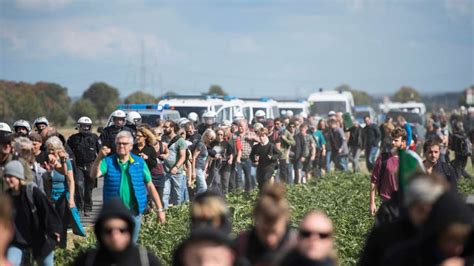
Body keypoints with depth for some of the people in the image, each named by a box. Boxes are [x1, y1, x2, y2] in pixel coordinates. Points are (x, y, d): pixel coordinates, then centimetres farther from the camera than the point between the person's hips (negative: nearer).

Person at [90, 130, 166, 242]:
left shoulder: (139, 163, 3)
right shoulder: (108, 161, 0)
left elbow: (150, 186, 4)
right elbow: (94, 174, -16)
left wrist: (160, 209, 1)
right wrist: (99, 158, -33)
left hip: (134, 212, 1)